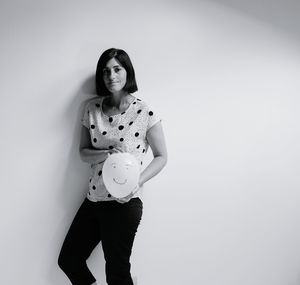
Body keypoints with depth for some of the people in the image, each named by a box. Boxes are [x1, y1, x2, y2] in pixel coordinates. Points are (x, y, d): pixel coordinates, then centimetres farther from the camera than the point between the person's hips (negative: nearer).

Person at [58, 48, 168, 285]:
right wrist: (106, 154, -16)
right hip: (94, 198, 6)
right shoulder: (92, 108, 3)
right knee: (68, 260, 16)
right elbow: (84, 152, 5)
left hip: (125, 201, -5)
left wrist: (137, 181, -21)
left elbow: (161, 156, -4)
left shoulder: (145, 113, -11)